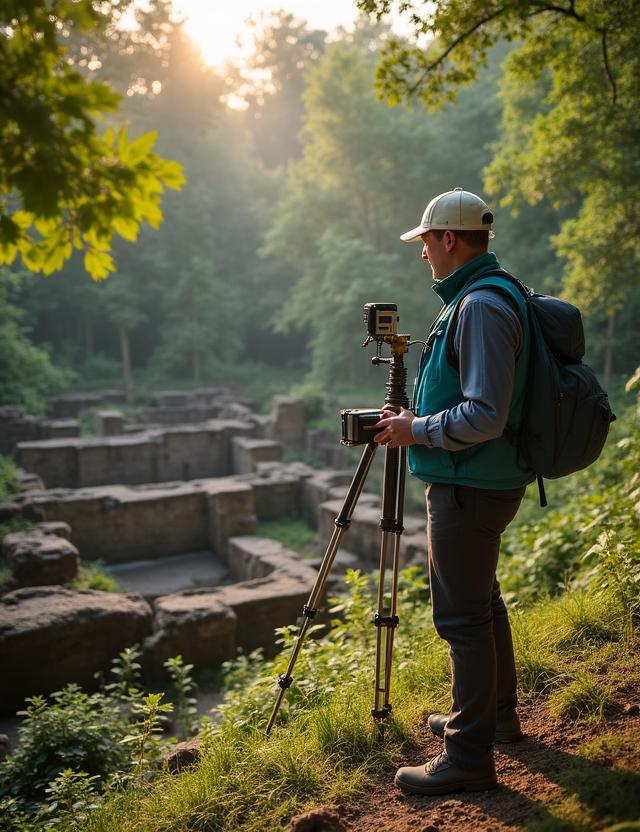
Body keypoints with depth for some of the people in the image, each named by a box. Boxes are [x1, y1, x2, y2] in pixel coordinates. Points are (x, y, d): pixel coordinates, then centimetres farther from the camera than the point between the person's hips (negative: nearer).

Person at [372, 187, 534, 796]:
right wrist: (418, 417, 15)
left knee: (463, 616, -2)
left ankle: (468, 758, 10)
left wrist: (416, 430, -15)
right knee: (482, 602, 21)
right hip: (486, 482, 11)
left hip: (470, 488, -11)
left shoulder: (481, 306, -20)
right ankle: (495, 716, 37)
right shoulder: (480, 297, 14)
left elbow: (485, 416, -26)